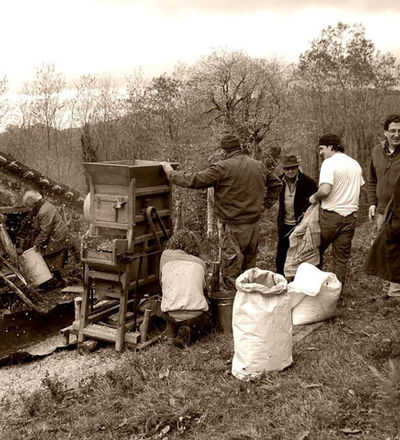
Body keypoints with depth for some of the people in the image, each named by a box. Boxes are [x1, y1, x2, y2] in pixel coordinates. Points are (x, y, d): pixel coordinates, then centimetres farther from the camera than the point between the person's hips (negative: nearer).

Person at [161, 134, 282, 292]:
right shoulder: (259, 166, 9)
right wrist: (265, 204, 24)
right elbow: (276, 184, 23)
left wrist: (171, 173, 1)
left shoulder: (222, 168, -14)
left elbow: (195, 180, -13)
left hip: (234, 228, -7)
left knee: (231, 276, 0)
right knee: (249, 271, 17)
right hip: (254, 226, 7)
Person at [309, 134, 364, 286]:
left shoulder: (329, 163, -12)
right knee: (342, 258, 9)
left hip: (330, 214, -6)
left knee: (317, 251, 12)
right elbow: (359, 188, 20)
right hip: (350, 215, 6)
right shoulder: (355, 164, 12)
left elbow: (325, 189, -24)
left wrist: (315, 197, -6)